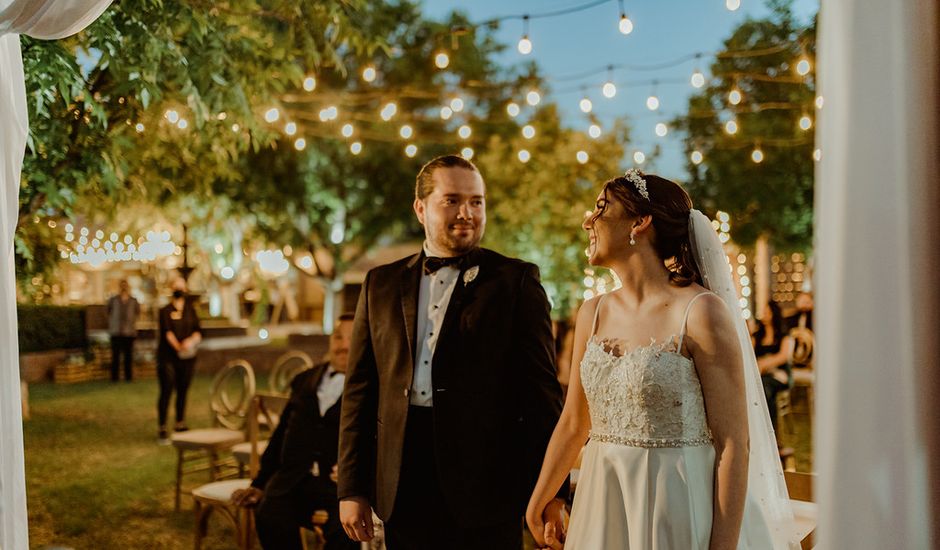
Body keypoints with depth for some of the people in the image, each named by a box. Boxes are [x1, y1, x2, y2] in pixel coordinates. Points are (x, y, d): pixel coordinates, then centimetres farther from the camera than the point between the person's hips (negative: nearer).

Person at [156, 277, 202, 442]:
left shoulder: (191, 310, 13)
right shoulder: (165, 310, 2)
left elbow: (198, 331, 4)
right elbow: (167, 332, -11)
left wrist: (192, 340, -19)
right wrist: (178, 347, -27)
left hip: (187, 358, 4)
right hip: (167, 358, -3)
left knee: (183, 392, 8)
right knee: (166, 392, -7)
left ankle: (180, 424, 22)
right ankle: (162, 429, -3)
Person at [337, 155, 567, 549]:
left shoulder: (516, 281, 0)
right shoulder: (381, 284, 10)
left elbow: (541, 388, -3)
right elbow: (360, 390, 9)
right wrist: (352, 488, 5)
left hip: (484, 486, -3)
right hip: (402, 489, 3)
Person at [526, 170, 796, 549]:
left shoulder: (701, 313, -14)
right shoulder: (592, 315, 4)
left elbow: (734, 442, -14)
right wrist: (537, 505, 19)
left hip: (678, 511, -5)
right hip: (602, 507, 6)